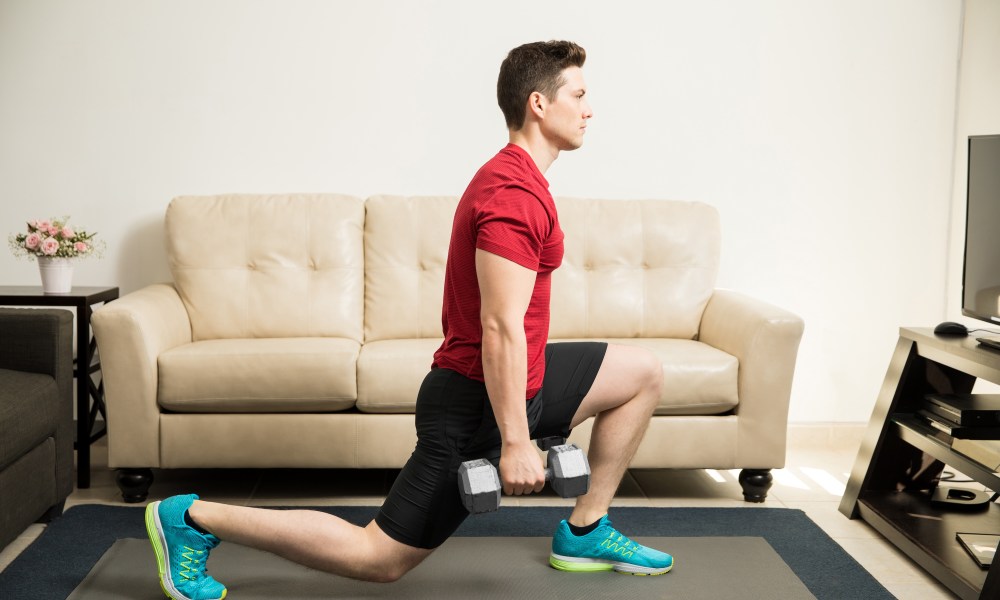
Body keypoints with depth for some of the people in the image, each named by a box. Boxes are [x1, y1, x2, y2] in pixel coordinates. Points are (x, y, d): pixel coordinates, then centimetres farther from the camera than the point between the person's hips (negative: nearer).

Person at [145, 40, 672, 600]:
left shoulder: (514, 178, 12)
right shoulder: (515, 195, -21)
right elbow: (500, 326, -26)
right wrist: (515, 442, -24)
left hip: (509, 380, 10)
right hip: (477, 402, -10)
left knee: (643, 371, 14)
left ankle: (585, 534, 18)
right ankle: (193, 518, 2)